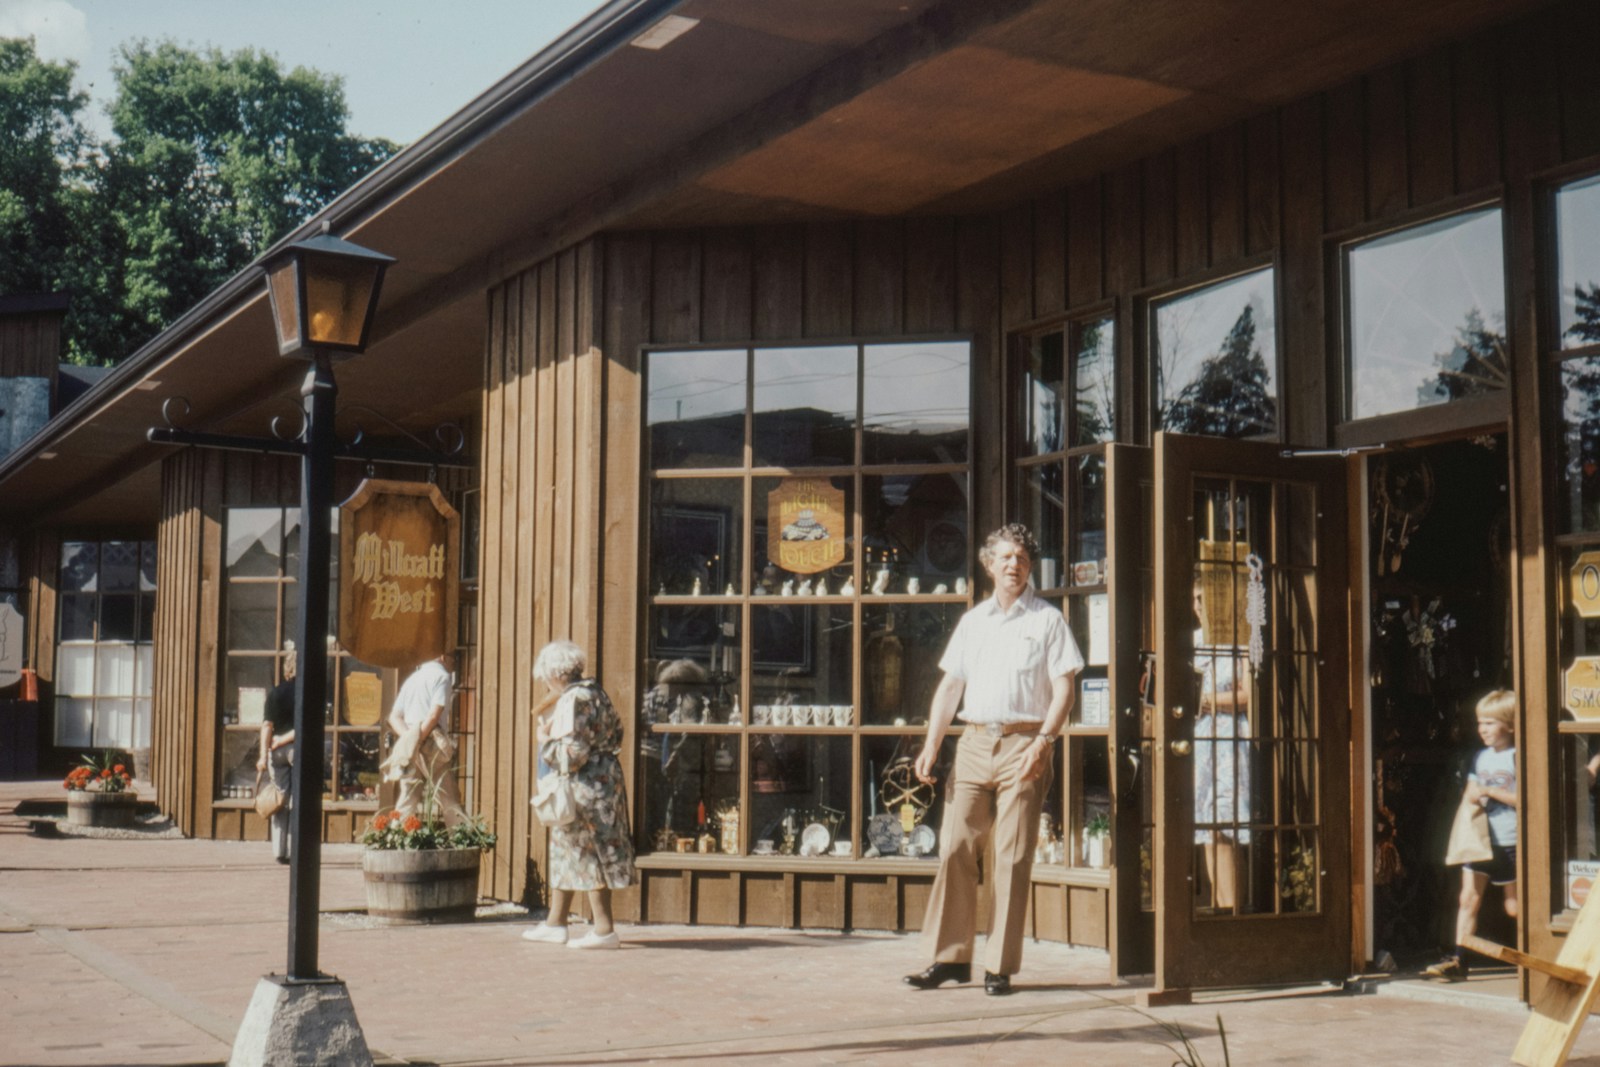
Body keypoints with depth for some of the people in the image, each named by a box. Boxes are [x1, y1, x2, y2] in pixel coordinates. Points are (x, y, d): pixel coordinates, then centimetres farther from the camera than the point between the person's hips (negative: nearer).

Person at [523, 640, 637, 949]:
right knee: (565, 851, 17)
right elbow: (616, 730, 18)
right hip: (605, 779, 10)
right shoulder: (593, 692, 11)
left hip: (586, 787, -10)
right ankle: (555, 923, 26)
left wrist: (545, 740, -7)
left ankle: (604, 930, -1)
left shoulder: (573, 700, -18)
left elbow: (572, 755, -24)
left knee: (587, 855, -4)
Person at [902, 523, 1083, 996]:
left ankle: (999, 966, 3)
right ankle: (951, 957, 7)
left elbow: (1063, 688, -3)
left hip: (1023, 745, -4)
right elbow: (950, 685, 17)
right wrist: (931, 745, 7)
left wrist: (1043, 741, -16)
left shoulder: (1048, 620, 4)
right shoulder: (973, 620, 17)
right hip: (974, 742, 4)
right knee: (955, 849, 0)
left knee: (1012, 859, -3)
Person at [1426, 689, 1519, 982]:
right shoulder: (1481, 756, 13)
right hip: (1480, 839, 6)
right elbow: (1471, 791, 19)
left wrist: (1491, 792, -19)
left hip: (1510, 843, -6)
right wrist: (1472, 795, -3)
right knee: (1468, 898, -2)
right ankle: (1458, 960, -3)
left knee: (1515, 907, 6)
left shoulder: (1518, 757, -9)